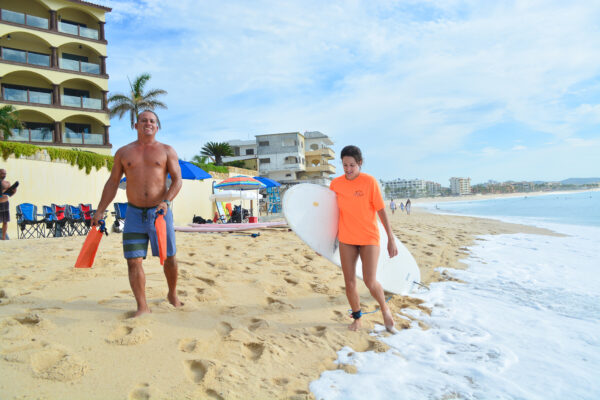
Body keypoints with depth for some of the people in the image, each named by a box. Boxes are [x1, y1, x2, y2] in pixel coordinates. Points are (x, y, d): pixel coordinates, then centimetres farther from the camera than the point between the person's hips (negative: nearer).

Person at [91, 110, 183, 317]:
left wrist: (166, 201, -20)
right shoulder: (123, 152, 10)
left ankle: (172, 294, 29)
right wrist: (99, 211, 8)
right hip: (134, 213, 2)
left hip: (160, 212, -1)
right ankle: (142, 306, 6)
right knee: (133, 261, -4)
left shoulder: (167, 151, 5)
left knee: (169, 258, 6)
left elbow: (177, 180, -3)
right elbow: (112, 183, 13)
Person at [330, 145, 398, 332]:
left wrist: (391, 239, -8)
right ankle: (357, 318, 28)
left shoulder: (370, 181, -9)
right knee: (349, 282, 5)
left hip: (369, 238, -3)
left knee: (370, 282, -10)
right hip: (346, 239, 3)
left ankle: (385, 309, 21)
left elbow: (382, 211, -7)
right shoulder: (335, 184, 1)